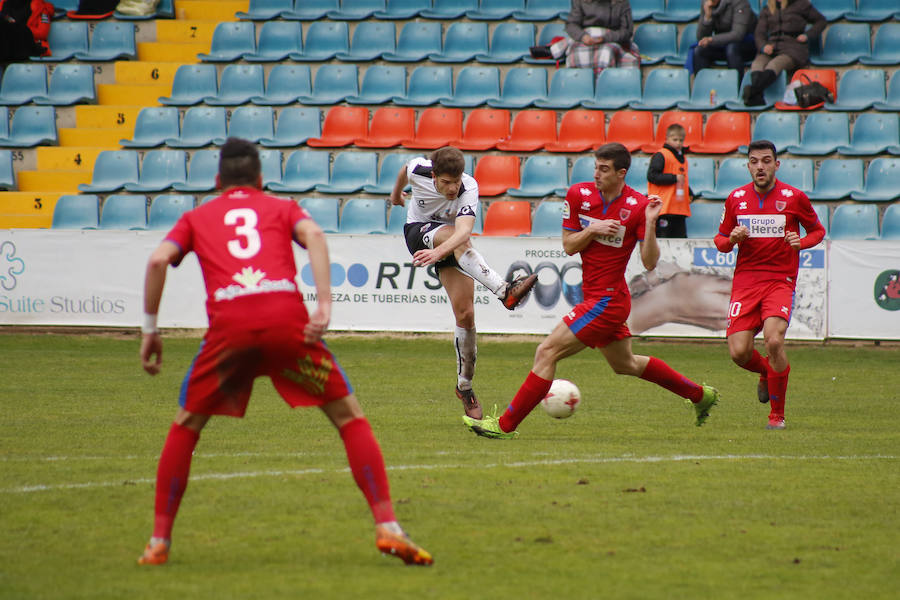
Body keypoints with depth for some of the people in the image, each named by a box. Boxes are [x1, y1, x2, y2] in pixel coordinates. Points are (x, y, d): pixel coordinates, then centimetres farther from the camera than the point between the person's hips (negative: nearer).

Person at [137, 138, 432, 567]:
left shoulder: (197, 217, 27)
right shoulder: (282, 208, 25)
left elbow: (158, 260, 10)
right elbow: (313, 235, 3)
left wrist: (150, 329, 15)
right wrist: (324, 303, -5)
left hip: (229, 325, 1)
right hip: (286, 318, 0)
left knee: (185, 427, 20)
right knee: (350, 418, 10)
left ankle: (159, 542, 16)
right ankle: (387, 527, -2)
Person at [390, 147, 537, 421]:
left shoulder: (468, 189, -30)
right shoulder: (419, 170, -23)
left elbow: (464, 231, -46)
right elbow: (404, 171, 5)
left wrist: (438, 252, -65)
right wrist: (396, 193, 26)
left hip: (451, 243, 0)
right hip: (418, 232, 0)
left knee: (465, 314, -10)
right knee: (455, 237, -36)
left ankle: (465, 386, 7)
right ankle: (504, 290, -55)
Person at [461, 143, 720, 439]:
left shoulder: (638, 206, -15)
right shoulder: (579, 195, -1)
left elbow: (649, 263, -16)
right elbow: (569, 246, 4)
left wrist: (650, 223, -29)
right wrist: (592, 230, -15)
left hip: (608, 300, -8)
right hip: (595, 295, 8)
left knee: (547, 352, -12)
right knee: (625, 364, 24)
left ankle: (506, 425, -8)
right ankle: (700, 394, 40)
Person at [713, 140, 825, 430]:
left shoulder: (794, 197, 0)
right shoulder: (736, 198, 6)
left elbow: (817, 230, 13)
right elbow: (720, 240, 16)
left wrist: (801, 242, -9)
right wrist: (731, 239, -8)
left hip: (781, 280, -2)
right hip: (745, 280, 2)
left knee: (774, 341, -24)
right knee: (739, 352, -11)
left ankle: (777, 414, -6)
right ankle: (766, 373, 28)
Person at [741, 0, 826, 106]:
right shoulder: (767, 9, 21)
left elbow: (820, 21, 20)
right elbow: (759, 33, 15)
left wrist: (807, 35, 2)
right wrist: (763, 46, -8)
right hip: (771, 48, 4)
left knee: (774, 65, -37)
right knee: (757, 63, -33)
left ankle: (752, 90, -64)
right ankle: (757, 97, -59)